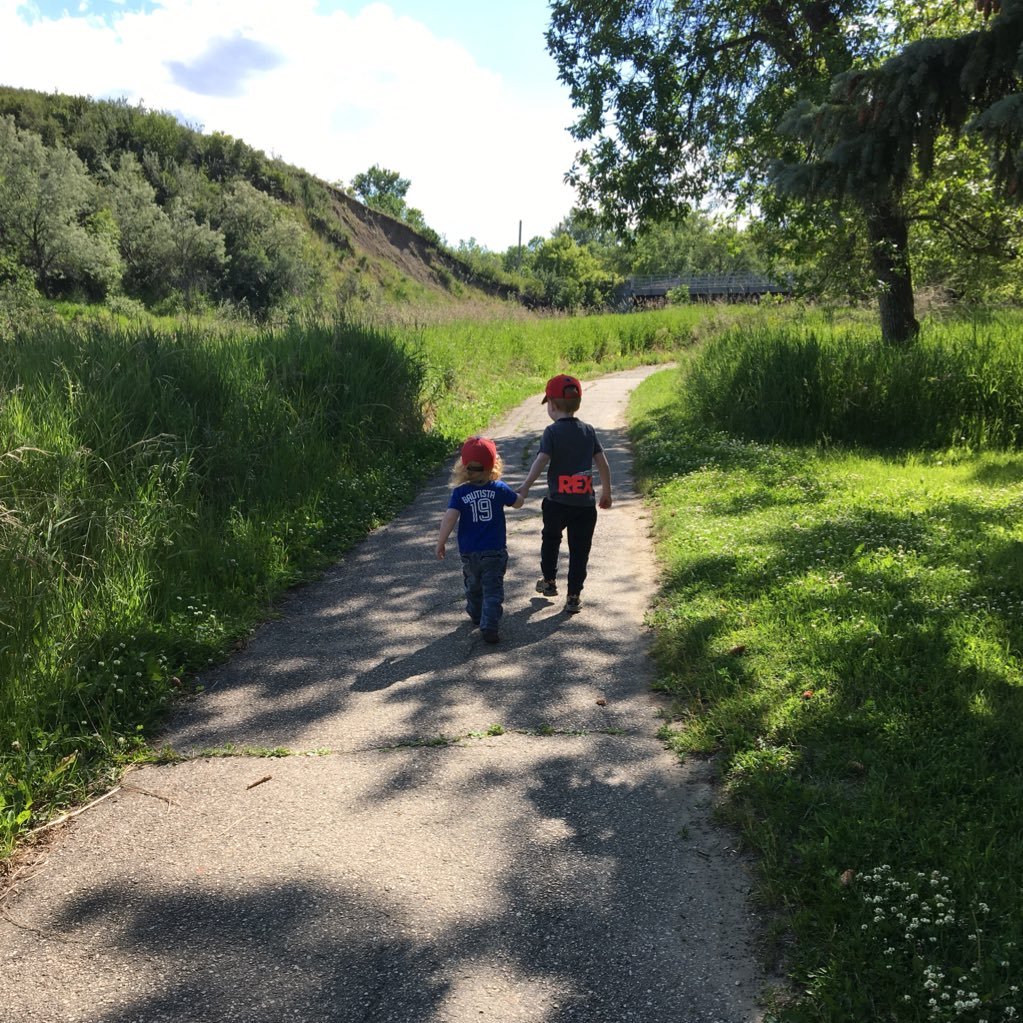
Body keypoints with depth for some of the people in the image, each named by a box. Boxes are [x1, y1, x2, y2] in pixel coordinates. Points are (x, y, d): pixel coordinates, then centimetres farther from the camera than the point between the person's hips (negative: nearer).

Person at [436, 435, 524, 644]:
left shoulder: (460, 492, -11)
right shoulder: (499, 488, -7)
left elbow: (450, 517, -19)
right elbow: (518, 503, 9)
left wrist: (441, 542, -10)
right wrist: (521, 493, 31)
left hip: (469, 552, 1)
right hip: (495, 550, -1)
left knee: (473, 586, 23)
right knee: (493, 590, 1)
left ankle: (476, 615, 43)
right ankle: (489, 627, -9)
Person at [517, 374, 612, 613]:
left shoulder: (552, 431, -9)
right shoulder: (588, 430, 4)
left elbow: (541, 460, -22)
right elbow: (602, 463, 6)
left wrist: (525, 486, -28)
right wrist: (607, 492, 17)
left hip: (557, 501, -2)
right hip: (585, 503, 2)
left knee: (550, 539, 24)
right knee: (579, 550, 8)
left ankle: (549, 581, 35)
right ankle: (574, 596, 9)